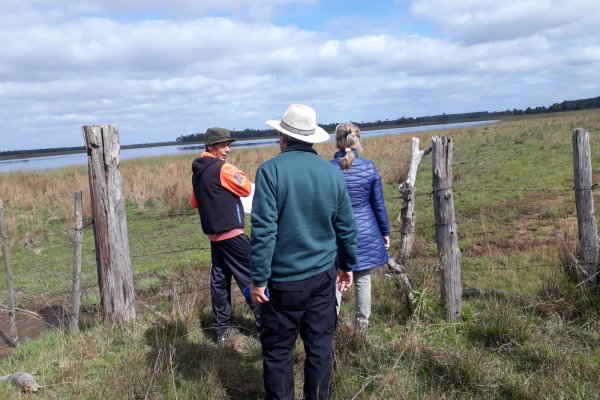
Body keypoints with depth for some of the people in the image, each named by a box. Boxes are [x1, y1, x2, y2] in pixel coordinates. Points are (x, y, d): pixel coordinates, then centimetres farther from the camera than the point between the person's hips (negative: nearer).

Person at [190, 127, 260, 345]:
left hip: (213, 234, 8)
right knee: (249, 276, 0)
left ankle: (222, 328, 17)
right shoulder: (222, 169, -15)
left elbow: (194, 201, 20)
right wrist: (239, 173, 7)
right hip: (231, 233, -8)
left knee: (219, 279, 11)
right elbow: (246, 188, -8)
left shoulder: (198, 171, 11)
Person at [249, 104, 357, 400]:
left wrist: (258, 279, -10)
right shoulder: (332, 172, 2)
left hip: (284, 279, -4)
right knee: (320, 346, 13)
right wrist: (347, 265, 21)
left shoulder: (271, 170, -12)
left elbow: (263, 230, -16)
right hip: (323, 276, 4)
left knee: (278, 351, 9)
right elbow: (346, 227, 8)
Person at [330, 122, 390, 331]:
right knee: (363, 280, 11)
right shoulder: (369, 167, -5)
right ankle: (363, 324, 22)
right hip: (365, 233, 1)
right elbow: (379, 205, 1)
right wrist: (385, 232, 13)